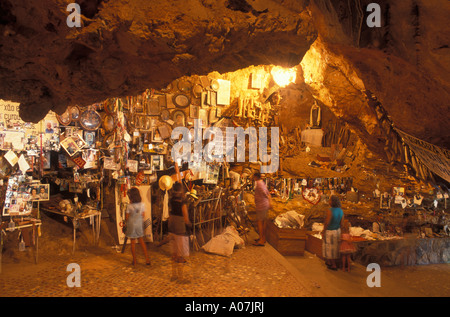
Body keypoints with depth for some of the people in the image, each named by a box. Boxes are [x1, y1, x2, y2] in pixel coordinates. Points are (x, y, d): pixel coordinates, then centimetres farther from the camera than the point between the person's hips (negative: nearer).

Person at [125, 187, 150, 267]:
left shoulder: (129, 206, -20)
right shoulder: (142, 205, -10)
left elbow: (126, 218, -11)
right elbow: (143, 215, 1)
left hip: (132, 225, -3)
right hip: (139, 224, 3)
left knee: (133, 243, 9)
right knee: (141, 241, 18)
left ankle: (134, 261, 18)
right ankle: (147, 259, 19)